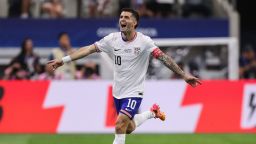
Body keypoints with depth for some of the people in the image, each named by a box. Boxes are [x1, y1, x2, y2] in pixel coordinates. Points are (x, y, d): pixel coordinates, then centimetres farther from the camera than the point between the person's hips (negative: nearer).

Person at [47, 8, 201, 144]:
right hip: (118, 92, 6)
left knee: (120, 125, -21)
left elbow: (164, 57, -23)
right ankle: (152, 112, 43)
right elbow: (89, 49, -4)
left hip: (134, 93, -6)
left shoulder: (144, 42, -17)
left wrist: (184, 75, -31)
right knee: (128, 128, 18)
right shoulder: (113, 39, -5)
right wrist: (63, 60, -8)